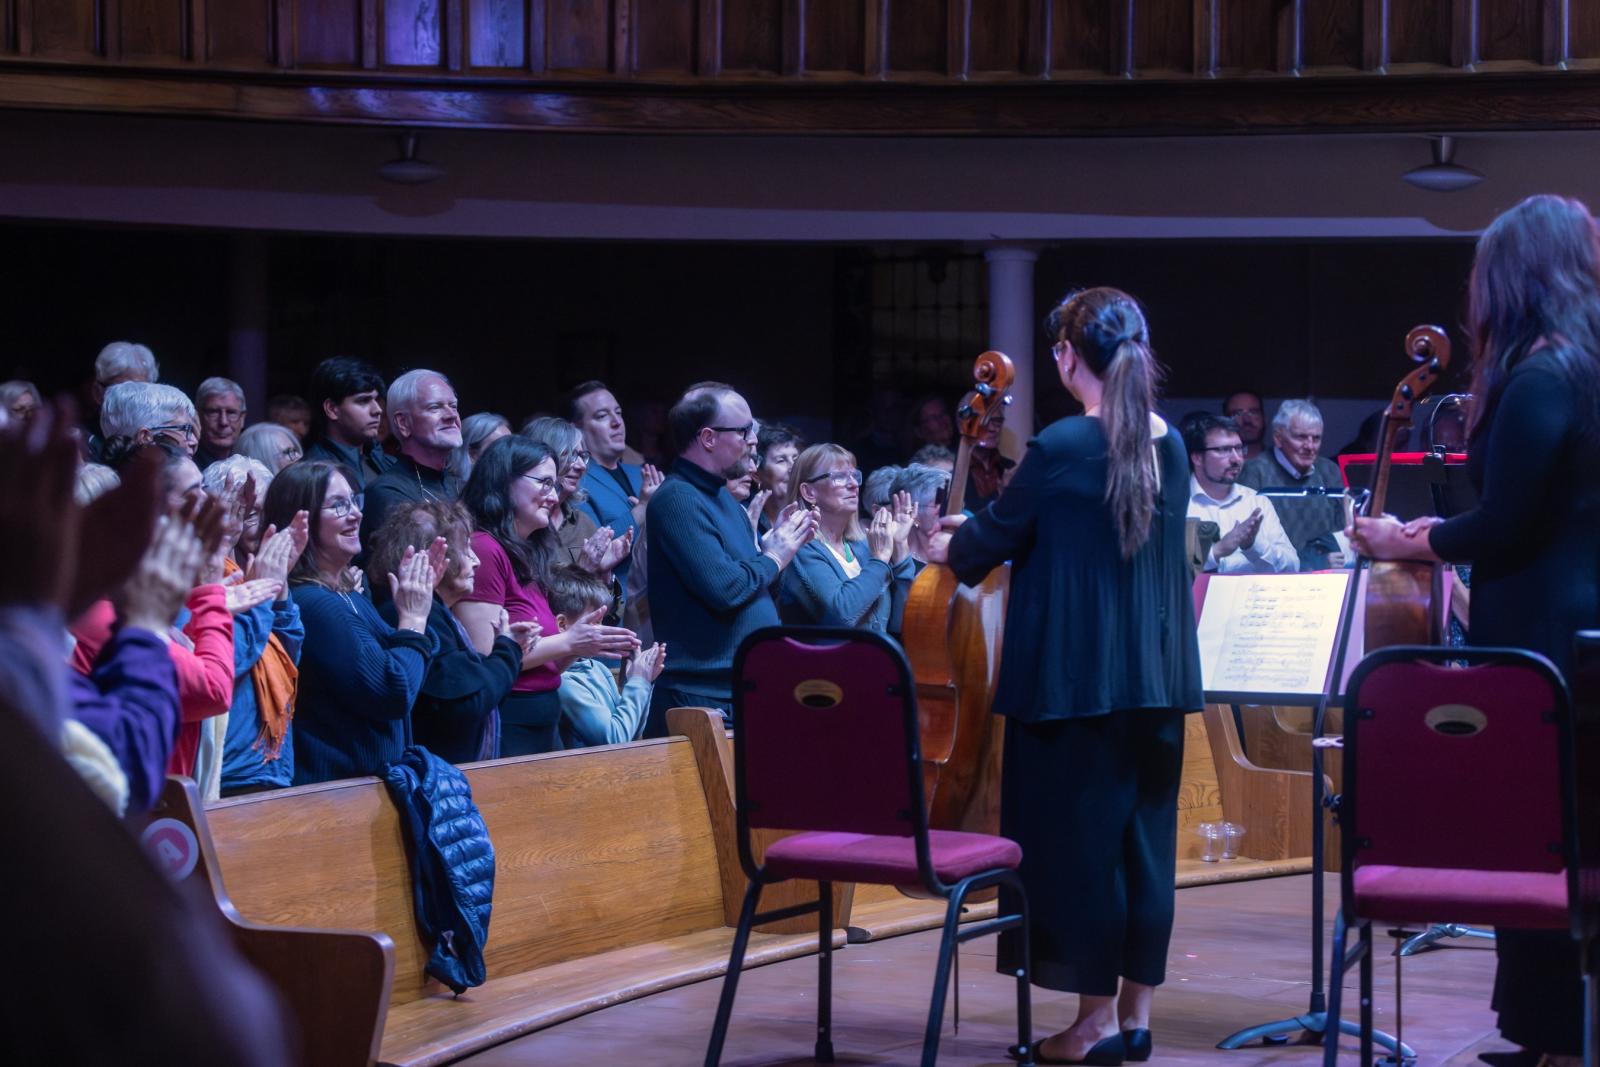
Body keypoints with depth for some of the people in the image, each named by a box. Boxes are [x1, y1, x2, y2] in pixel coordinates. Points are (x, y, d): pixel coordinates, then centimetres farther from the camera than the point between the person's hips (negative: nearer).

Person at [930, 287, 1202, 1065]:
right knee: (1144, 835, 11)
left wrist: (953, 549, 20)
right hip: (1156, 674, 7)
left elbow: (996, 539, -2)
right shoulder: (1168, 446, 7)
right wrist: (987, 530, 28)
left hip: (1078, 675, -7)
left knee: (1078, 837, 2)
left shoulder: (1060, 447, -14)